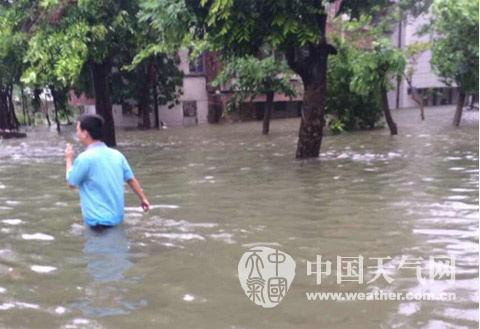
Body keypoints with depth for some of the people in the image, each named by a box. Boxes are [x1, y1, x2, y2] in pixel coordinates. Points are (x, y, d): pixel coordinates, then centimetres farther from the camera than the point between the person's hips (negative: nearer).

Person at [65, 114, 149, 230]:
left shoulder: (84, 158, -16)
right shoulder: (116, 154, 2)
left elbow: (71, 183, -3)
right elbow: (131, 179, 9)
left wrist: (69, 159, 10)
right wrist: (143, 198, 21)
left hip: (98, 220, -6)